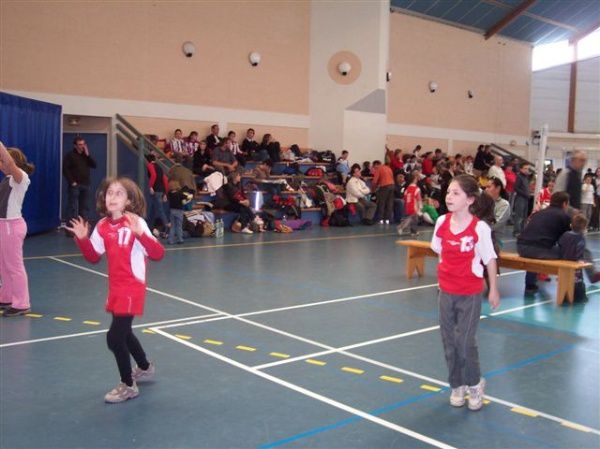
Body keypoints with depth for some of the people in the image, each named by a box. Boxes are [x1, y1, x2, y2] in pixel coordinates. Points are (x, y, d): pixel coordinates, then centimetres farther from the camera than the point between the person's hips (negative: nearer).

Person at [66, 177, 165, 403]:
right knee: (122, 332, 22)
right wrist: (83, 239, -5)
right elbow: (93, 257, 11)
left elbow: (158, 254, -25)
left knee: (115, 337, -10)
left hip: (132, 288, -7)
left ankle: (128, 386, 11)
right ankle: (145, 368, 48)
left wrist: (139, 234, -38)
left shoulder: (136, 223, -17)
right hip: (115, 288, 7)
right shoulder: (102, 226, 2)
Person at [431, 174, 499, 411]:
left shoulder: (480, 228, -17)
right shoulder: (442, 222, -5)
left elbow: (490, 259, -8)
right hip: (446, 291, 5)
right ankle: (457, 386, 29)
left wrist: (493, 290, -1)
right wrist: (444, 277, 11)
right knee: (449, 341, 11)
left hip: (470, 294, -4)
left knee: (465, 342, -2)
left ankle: (474, 384, 24)